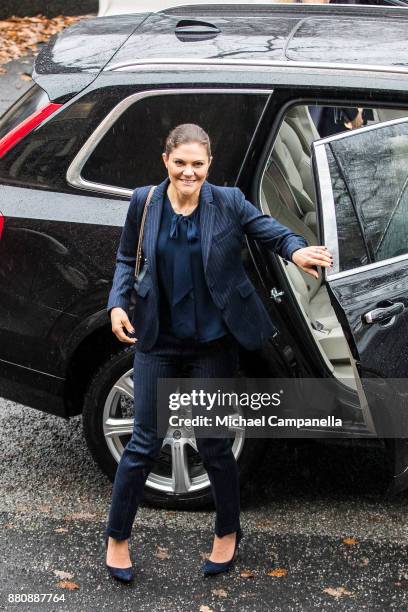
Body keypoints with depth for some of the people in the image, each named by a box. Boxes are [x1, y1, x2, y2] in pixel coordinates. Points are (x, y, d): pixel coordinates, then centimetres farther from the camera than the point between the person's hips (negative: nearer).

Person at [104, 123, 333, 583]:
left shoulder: (228, 203, -7)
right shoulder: (144, 203, -3)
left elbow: (272, 231, -7)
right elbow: (126, 259, 8)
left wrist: (296, 250, -30)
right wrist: (117, 304, -8)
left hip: (213, 343, -1)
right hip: (157, 340, 1)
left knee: (213, 446, 8)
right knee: (144, 444, 5)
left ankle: (228, 534, 32)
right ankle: (116, 538, 23)